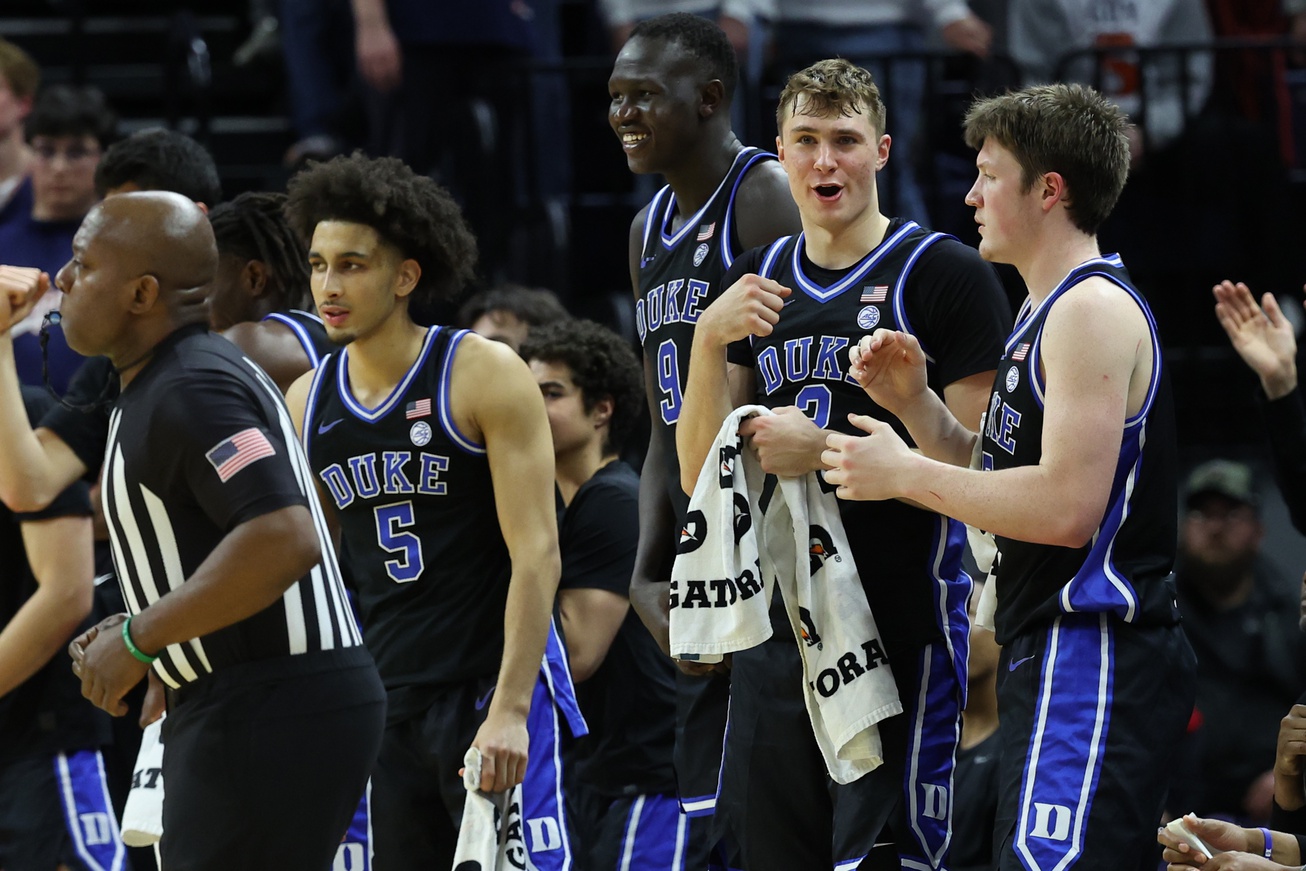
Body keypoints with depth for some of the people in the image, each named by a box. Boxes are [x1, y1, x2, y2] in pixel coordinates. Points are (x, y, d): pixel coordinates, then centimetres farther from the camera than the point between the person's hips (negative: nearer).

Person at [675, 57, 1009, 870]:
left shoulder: (943, 273, -5)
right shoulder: (756, 280, 14)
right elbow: (700, 476, 10)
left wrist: (828, 450, -18)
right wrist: (711, 340, -4)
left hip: (902, 640, -6)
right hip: (778, 638, 6)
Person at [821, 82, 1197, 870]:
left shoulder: (1093, 309, -13)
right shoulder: (1050, 312, 20)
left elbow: (1067, 508, -23)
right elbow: (1002, 477, 23)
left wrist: (905, 474, -14)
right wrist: (913, 403, 8)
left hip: (1094, 651, -11)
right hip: (1056, 653, 11)